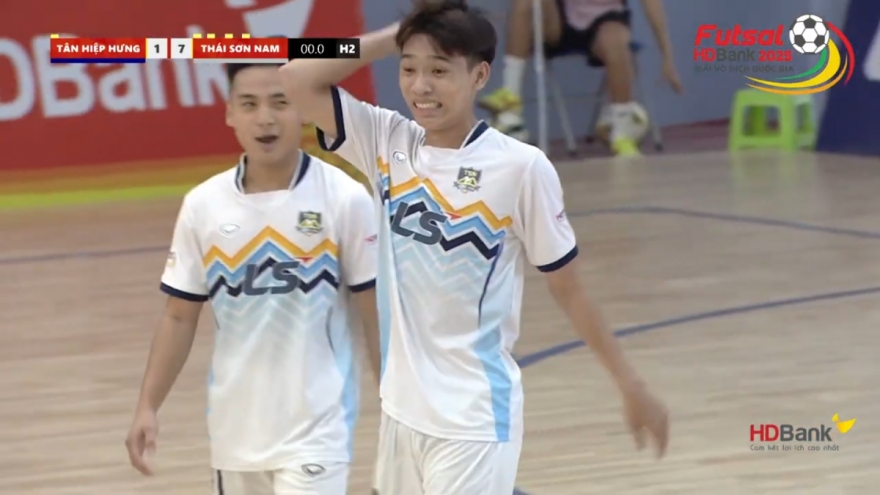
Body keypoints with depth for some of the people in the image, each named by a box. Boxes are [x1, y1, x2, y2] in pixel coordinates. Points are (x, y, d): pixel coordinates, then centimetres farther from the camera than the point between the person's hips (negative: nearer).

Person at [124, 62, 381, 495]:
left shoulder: (344, 199, -9)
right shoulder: (203, 205, 0)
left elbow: (376, 312, -4)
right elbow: (179, 317, 7)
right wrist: (148, 406, 1)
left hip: (315, 430, -4)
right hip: (235, 429, 4)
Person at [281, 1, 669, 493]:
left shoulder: (520, 167, -12)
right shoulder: (388, 143, 2)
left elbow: (569, 289, -2)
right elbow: (295, 81, -2)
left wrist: (631, 385, 2)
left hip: (474, 417, -6)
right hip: (403, 409, 6)